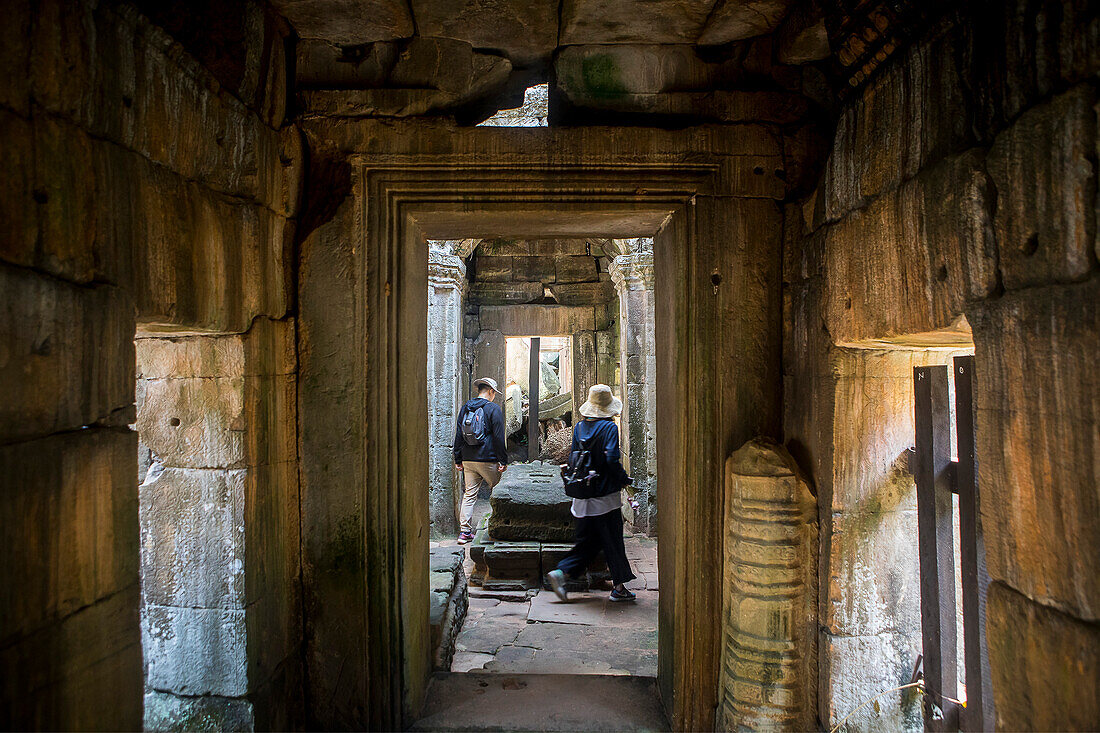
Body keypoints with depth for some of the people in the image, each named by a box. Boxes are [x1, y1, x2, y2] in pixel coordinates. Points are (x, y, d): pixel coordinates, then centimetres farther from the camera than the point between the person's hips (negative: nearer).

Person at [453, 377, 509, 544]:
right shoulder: (494, 409, -7)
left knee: (469, 494, 6)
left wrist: (458, 460, 17)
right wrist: (503, 461, -6)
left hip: (468, 461, 5)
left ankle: (464, 531, 1)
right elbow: (499, 437, -10)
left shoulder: (465, 408, 10)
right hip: (488, 460, -5)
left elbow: (458, 435, 12)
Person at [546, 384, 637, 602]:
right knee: (613, 542, 7)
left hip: (582, 499, 6)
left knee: (587, 543, 15)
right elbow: (612, 459, -20)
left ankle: (560, 573, 4)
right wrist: (625, 479, -6)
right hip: (605, 495, -6)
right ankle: (619, 587, 17)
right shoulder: (609, 427, -12)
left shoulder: (579, 427, 6)